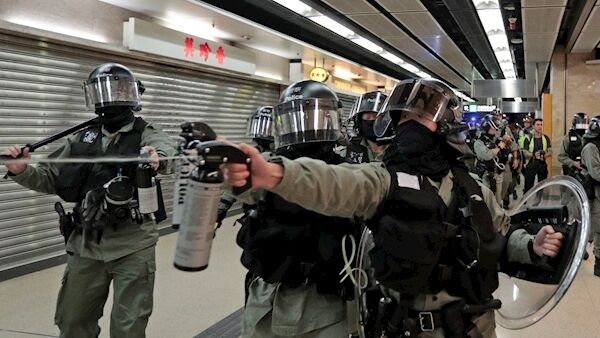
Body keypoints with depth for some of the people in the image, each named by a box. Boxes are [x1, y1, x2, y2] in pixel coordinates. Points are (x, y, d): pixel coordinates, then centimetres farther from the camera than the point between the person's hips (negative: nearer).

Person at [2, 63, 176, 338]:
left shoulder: (146, 134, -4)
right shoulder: (82, 139, 8)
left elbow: (165, 148, -27)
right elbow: (51, 179, 12)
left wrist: (157, 156, -51)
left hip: (132, 245, -4)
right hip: (86, 244, 4)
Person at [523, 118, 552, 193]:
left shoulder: (546, 138, 8)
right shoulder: (528, 139, -1)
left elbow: (550, 151, 9)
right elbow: (525, 153, -4)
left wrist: (545, 155, -13)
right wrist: (533, 154, -24)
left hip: (542, 165, 3)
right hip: (531, 165, -3)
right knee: (528, 186, -3)